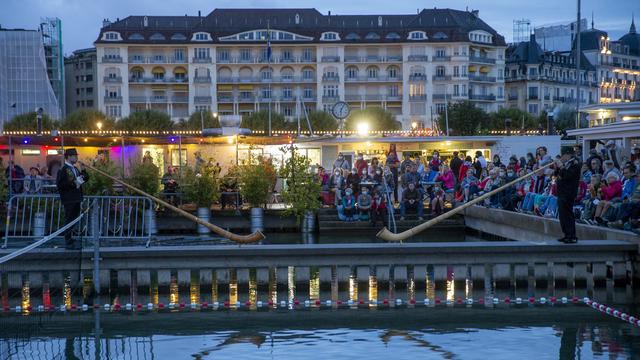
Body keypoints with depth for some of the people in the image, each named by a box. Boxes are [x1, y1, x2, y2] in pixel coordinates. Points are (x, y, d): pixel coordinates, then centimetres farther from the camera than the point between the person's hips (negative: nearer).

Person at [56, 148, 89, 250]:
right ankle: (68, 243, 1)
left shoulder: (75, 169, 16)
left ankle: (70, 240, 20)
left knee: (73, 220, 12)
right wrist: (73, 183, -21)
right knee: (69, 220, -4)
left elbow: (85, 178, 20)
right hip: (69, 200, -8)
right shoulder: (63, 169, -11)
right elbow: (59, 184, -19)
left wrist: (83, 170, 3)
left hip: (76, 199, 8)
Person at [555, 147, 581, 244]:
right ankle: (567, 235, 19)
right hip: (562, 193, 10)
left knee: (567, 214, -10)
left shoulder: (575, 164, -12)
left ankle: (572, 237, -9)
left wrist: (561, 167, -19)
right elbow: (557, 175, 19)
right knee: (563, 215, 13)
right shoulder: (566, 163, 16)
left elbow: (567, 176, -24)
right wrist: (557, 167, 3)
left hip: (568, 194, -10)